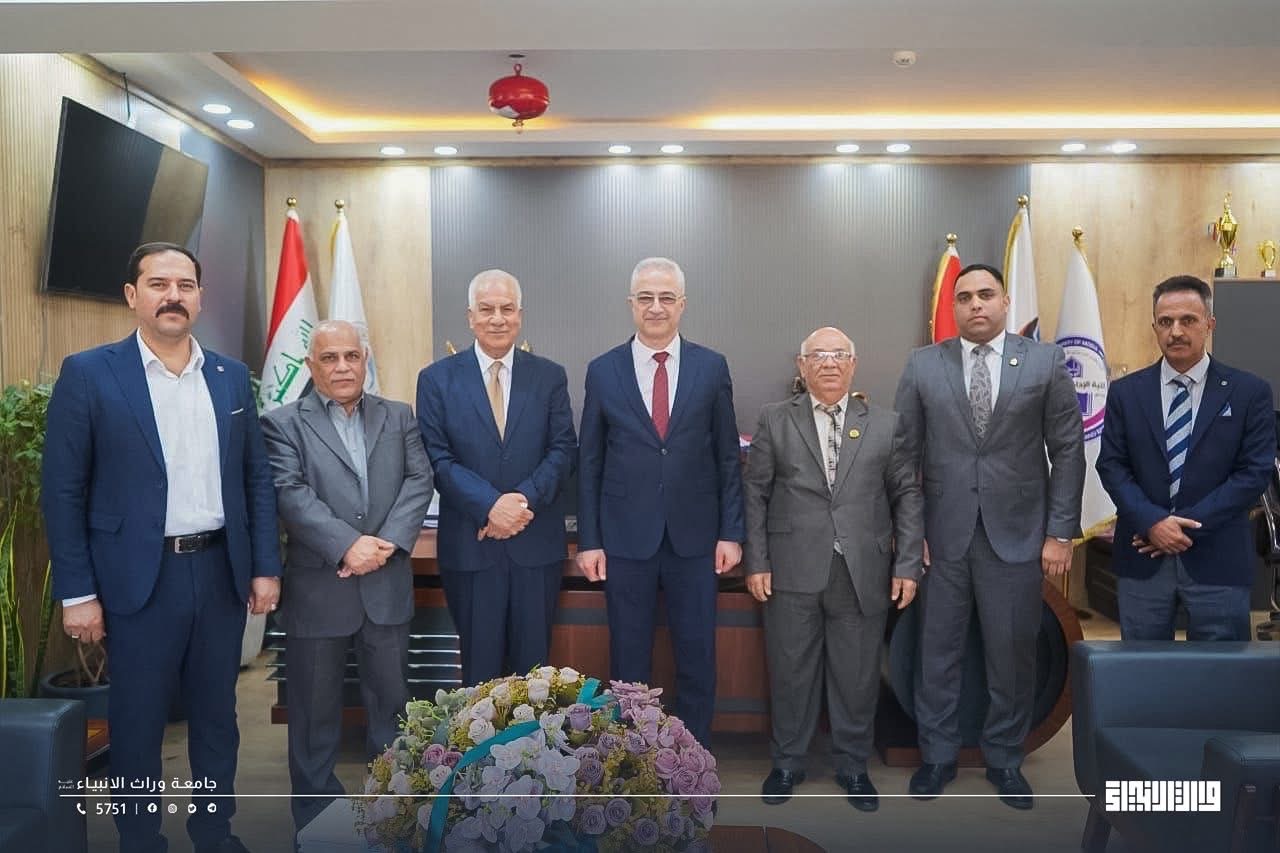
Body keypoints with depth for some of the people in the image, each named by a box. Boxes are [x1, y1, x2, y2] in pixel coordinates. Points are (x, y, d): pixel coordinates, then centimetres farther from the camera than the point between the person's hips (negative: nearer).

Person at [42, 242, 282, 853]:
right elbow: (63, 492, -5)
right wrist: (76, 592, -8)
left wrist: (266, 566, 4)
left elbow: (257, 479, 9)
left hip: (222, 571, 4)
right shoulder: (88, 374, -4)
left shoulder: (232, 377, 6)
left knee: (217, 714, 16)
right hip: (139, 578, -3)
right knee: (137, 723, 11)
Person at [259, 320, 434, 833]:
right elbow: (291, 494, -12)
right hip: (317, 588, -2)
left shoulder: (399, 417, 9)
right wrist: (348, 545, -22)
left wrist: (388, 542, -14)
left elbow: (419, 481, 0)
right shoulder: (282, 423, 0)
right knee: (315, 711, 10)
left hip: (387, 585, 3)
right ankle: (316, 817, 27)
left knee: (391, 701, 14)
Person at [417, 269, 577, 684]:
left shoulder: (550, 376, 5)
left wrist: (525, 499, -16)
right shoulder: (437, 379, 1)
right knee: (479, 663, 10)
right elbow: (437, 457, -5)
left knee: (533, 662, 11)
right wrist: (490, 505, -18)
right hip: (469, 543, -1)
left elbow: (563, 449, 0)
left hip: (537, 541, 1)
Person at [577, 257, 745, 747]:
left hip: (694, 538, 0)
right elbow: (589, 463, 3)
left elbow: (728, 457, 3)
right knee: (628, 660, 12)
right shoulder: (602, 371, 1)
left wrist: (731, 532, 0)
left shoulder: (712, 367, 1)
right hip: (626, 538, 0)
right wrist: (588, 541, 0)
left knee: (697, 657, 10)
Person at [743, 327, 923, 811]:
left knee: (858, 675, 10)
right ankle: (787, 763, 28)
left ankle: (853, 766, 29)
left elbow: (907, 496, 7)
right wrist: (756, 562, -3)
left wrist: (907, 565, 0)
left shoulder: (884, 425, 7)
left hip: (863, 574, 1)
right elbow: (754, 493, 3)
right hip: (792, 572, -1)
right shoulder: (775, 421, 5)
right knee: (791, 672, 9)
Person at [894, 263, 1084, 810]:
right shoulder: (923, 366, 2)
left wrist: (1061, 533, -2)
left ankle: (1004, 759, 29)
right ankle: (937, 755, 27)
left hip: (1016, 534, 0)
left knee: (1013, 654, 9)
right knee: (937, 651, 9)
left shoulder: (1045, 363, 2)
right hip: (941, 533, 0)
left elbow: (1068, 450, 2)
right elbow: (905, 453, 2)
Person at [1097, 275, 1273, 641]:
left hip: (1217, 560, -1)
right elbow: (1111, 465, 2)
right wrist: (1153, 522, -13)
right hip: (1142, 558, 1)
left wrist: (1190, 525, -12)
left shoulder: (1249, 391, 2)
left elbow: (1255, 471, -4)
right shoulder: (1125, 392, 6)